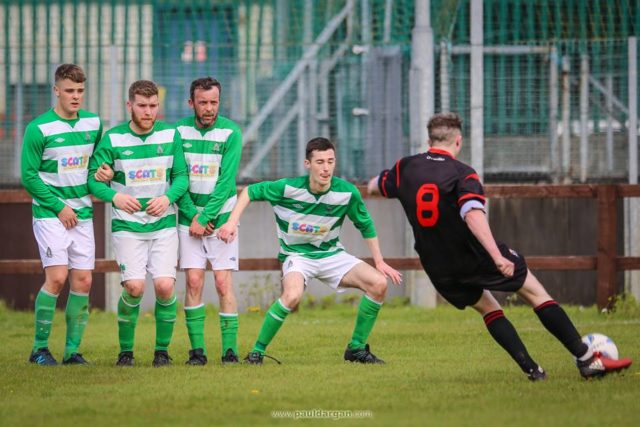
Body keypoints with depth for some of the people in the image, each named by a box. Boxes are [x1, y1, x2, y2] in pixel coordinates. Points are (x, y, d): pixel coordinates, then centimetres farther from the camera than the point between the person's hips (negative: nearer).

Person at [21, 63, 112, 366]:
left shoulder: (93, 123, 7)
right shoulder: (39, 129, -9)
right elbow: (29, 176, -8)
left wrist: (104, 174, 0)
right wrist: (59, 207, -12)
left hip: (82, 214, 5)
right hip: (49, 214, -5)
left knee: (83, 281, 0)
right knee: (57, 277, -15)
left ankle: (72, 350, 9)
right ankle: (40, 347, -4)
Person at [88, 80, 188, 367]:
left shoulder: (171, 135, 2)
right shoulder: (113, 139, -3)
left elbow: (181, 175, 5)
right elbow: (94, 178, -2)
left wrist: (168, 197, -14)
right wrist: (115, 196, -20)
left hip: (164, 224, 1)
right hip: (127, 225, -1)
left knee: (165, 286, -12)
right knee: (134, 287, -15)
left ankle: (162, 349, 7)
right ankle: (125, 349, 5)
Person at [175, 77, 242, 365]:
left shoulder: (230, 133, -6)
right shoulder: (179, 131, 0)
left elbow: (226, 182, -11)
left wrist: (205, 218, -15)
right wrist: (192, 214, -10)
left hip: (221, 218, -2)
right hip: (189, 218, 2)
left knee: (223, 283, -5)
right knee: (194, 282, -4)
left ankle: (230, 349, -2)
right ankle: (197, 349, 0)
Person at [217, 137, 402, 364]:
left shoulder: (347, 192, -13)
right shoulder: (288, 188, -19)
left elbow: (366, 226, 4)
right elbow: (250, 191, -4)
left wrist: (379, 261, 4)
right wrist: (232, 222, -14)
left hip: (332, 254, 4)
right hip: (297, 255, -4)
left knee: (379, 284, -15)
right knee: (292, 296, -36)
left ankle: (357, 348, 1)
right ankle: (257, 351, -16)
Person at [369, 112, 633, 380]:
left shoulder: (406, 168, 1)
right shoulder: (462, 174, -13)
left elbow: (375, 187, 20)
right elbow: (473, 216, -29)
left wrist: (375, 182, 45)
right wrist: (497, 256, -37)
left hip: (439, 270, 5)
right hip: (475, 257, -5)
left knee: (488, 308, 23)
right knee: (536, 293, 5)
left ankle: (530, 368, 10)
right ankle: (587, 359, 1)